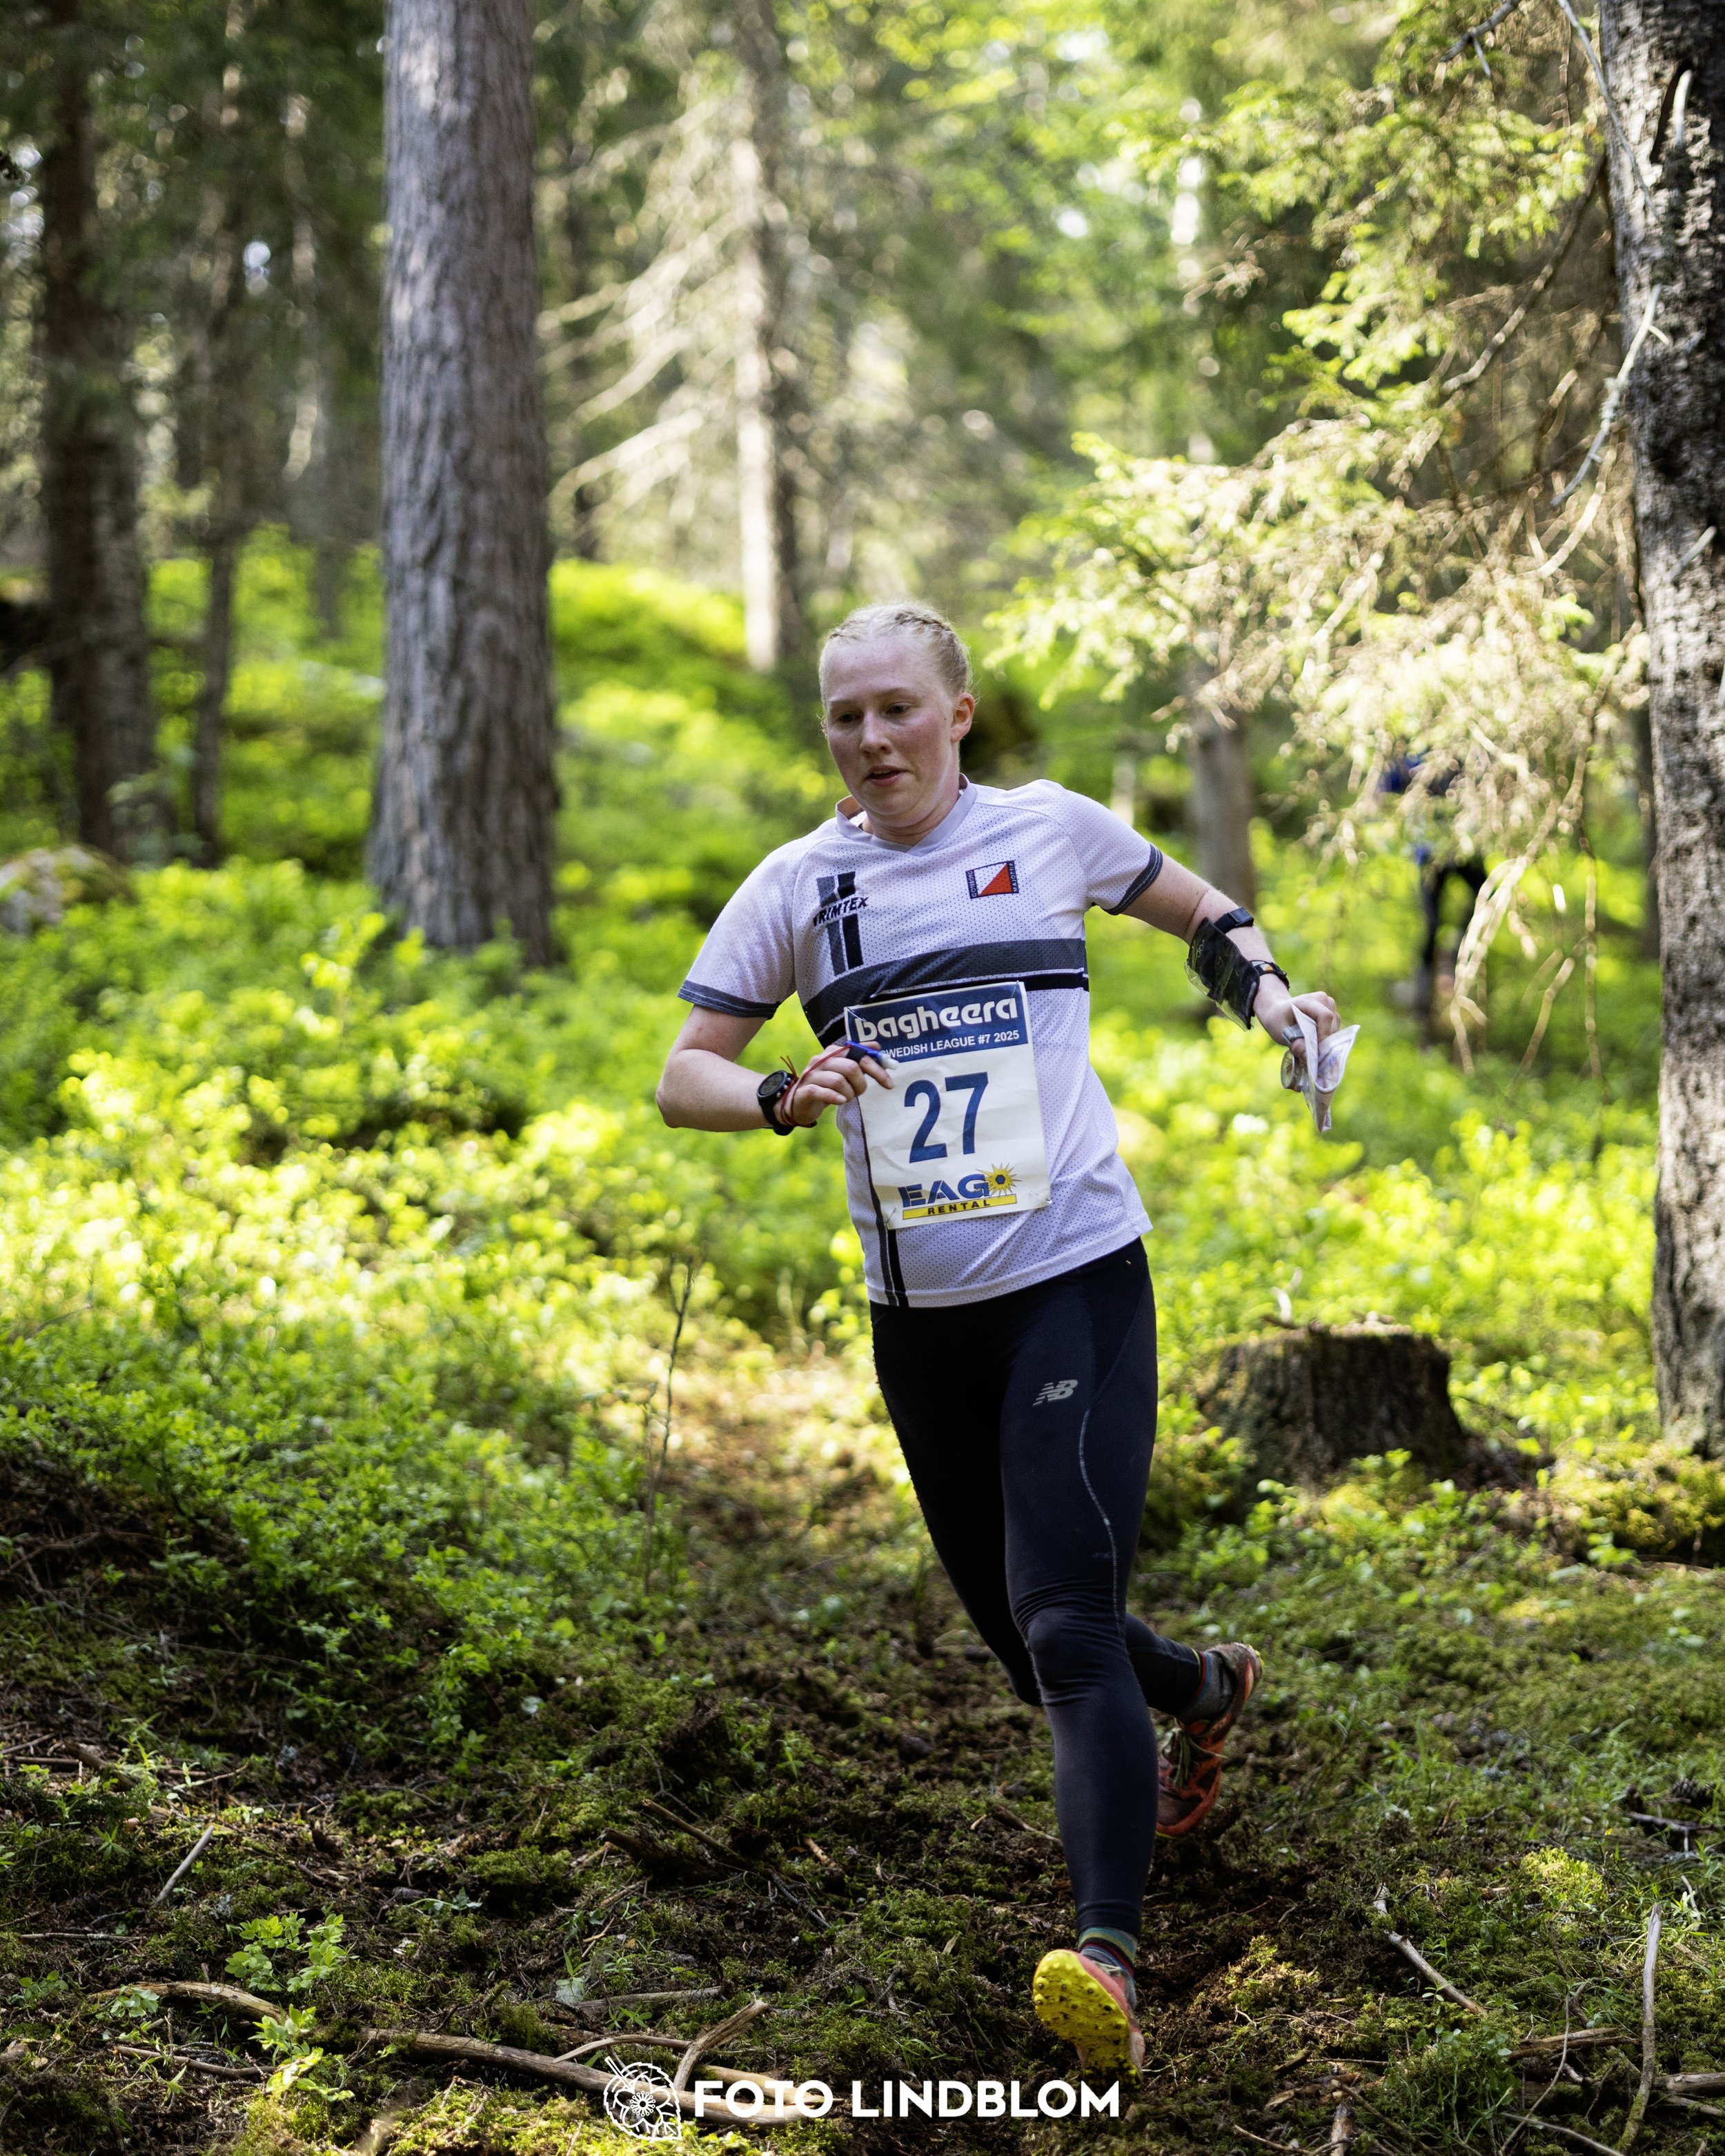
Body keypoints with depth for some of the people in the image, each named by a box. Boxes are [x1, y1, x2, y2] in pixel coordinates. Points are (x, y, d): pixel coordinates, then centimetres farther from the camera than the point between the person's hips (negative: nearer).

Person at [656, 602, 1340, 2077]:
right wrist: (783, 1099, -16)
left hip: (1076, 1281, -4)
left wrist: (1260, 985, 1)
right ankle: (1206, 1692, 44)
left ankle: (1111, 1956, -22)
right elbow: (682, 1077, 5)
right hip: (919, 1317, 4)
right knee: (1020, 1639, 13)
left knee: (1066, 1629, -18)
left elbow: (1198, 909, 20)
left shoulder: (1048, 828, 2)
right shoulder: (799, 886, 5)